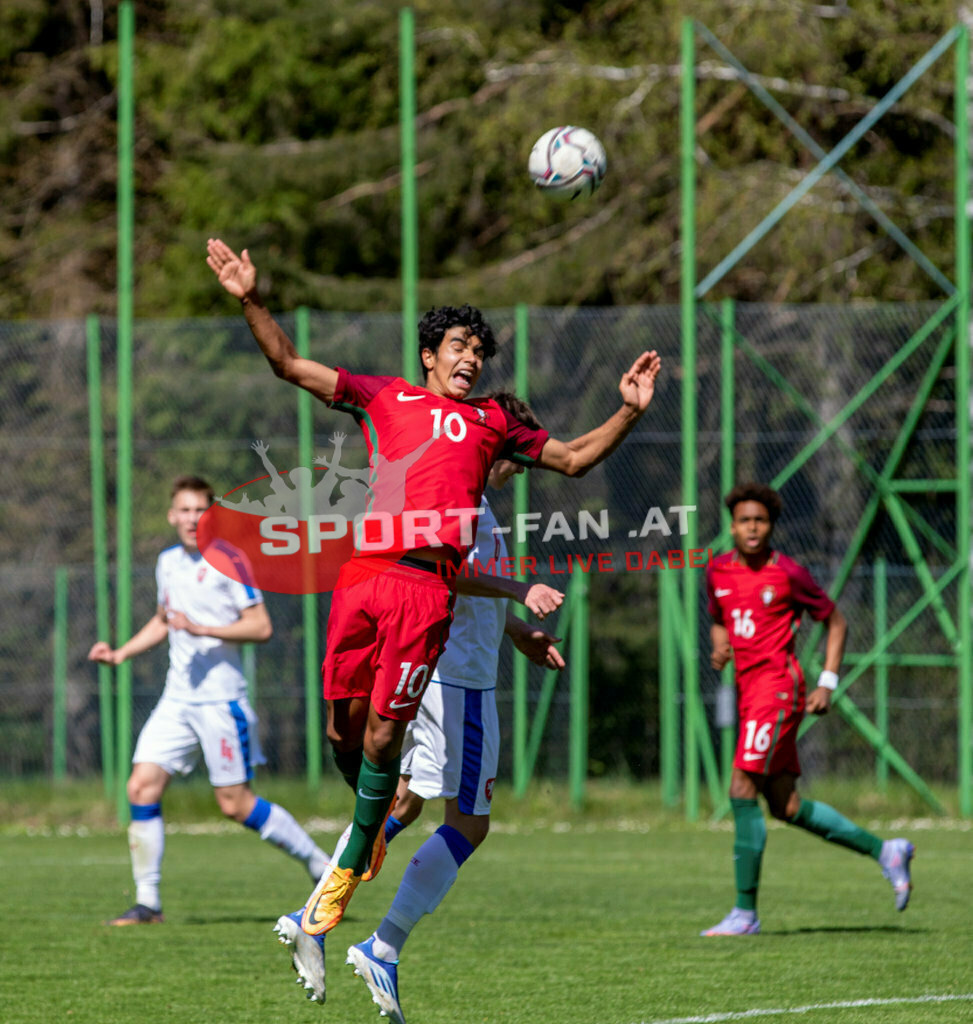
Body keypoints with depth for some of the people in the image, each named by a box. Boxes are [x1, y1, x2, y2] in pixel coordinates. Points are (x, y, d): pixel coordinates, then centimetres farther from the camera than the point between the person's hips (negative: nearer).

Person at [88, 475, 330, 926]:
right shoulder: (168, 562, 13)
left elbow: (261, 627, -13)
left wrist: (204, 629, -22)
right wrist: (121, 653, 18)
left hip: (220, 698, -6)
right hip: (177, 698, 6)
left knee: (235, 804, -5)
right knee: (141, 787, -6)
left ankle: (319, 862, 13)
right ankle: (147, 902, -1)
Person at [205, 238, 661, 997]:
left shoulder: (492, 421, 21)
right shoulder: (385, 396, 19)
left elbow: (574, 458, 28)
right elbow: (290, 365, 18)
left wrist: (629, 412, 15)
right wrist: (252, 301, 7)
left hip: (429, 586, -1)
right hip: (365, 573, 1)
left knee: (382, 735, -3)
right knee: (343, 727, 3)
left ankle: (348, 873, 12)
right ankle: (376, 817, 33)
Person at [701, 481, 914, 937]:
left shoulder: (788, 574, -6)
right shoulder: (718, 571, 10)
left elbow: (835, 622, 4)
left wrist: (827, 684, -4)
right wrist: (719, 647, 3)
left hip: (777, 685, -7)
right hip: (747, 689, 7)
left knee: (742, 790, -14)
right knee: (784, 805, 9)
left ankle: (745, 912, -10)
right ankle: (883, 851, 23)